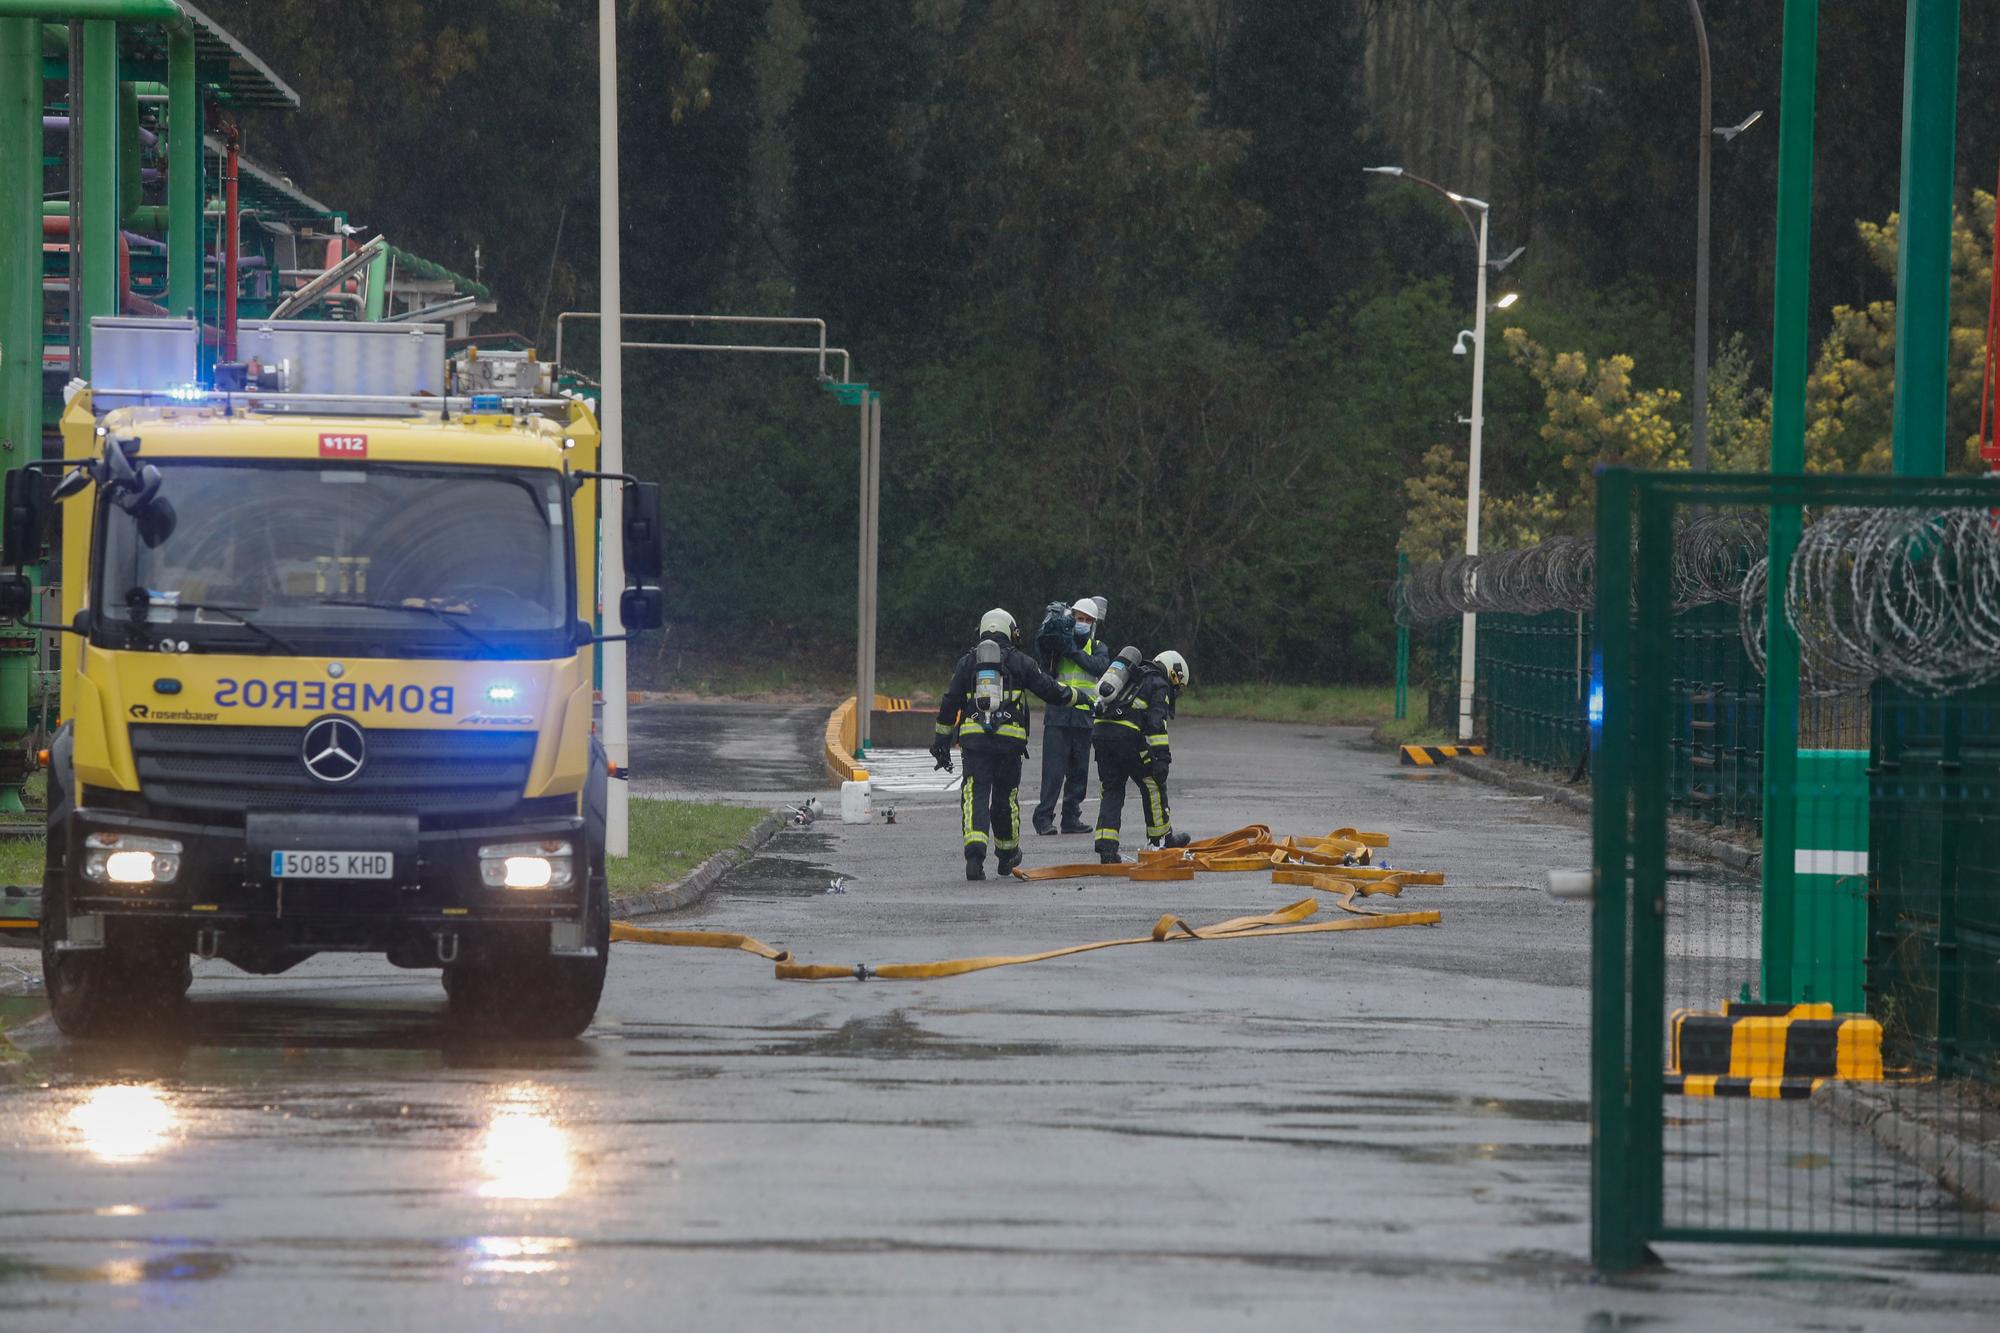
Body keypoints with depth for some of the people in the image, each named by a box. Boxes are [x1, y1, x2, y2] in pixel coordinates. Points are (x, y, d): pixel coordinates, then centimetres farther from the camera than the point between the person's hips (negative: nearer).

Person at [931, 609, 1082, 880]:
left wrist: (942, 740, 16)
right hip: (1010, 740, 0)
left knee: (975, 796, -7)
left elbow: (950, 704, 11)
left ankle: (975, 853, -28)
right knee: (1006, 797, 14)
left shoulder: (967, 662, 12)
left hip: (974, 738, 0)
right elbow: (1051, 691, 9)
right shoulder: (1020, 662, 6)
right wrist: (1074, 696, 29)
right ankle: (1007, 855, 31)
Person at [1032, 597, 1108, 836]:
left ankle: (1071, 818, 16)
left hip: (1084, 717, 3)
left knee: (1079, 771, 8)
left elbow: (1101, 666, -10)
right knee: (1053, 771, -9)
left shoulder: (1096, 648, 11)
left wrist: (1074, 652, -19)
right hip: (1058, 715, -3)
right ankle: (1044, 818, -6)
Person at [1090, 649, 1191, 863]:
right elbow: (1156, 722, -10)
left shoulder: (1134, 679, 30)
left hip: (1100, 731, 7)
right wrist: (1162, 756, -15)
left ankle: (1106, 846, -1)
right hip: (1128, 736, -7)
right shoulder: (1160, 686, 5)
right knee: (1154, 785, 12)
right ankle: (1160, 837, 22)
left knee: (1111, 791, 10)